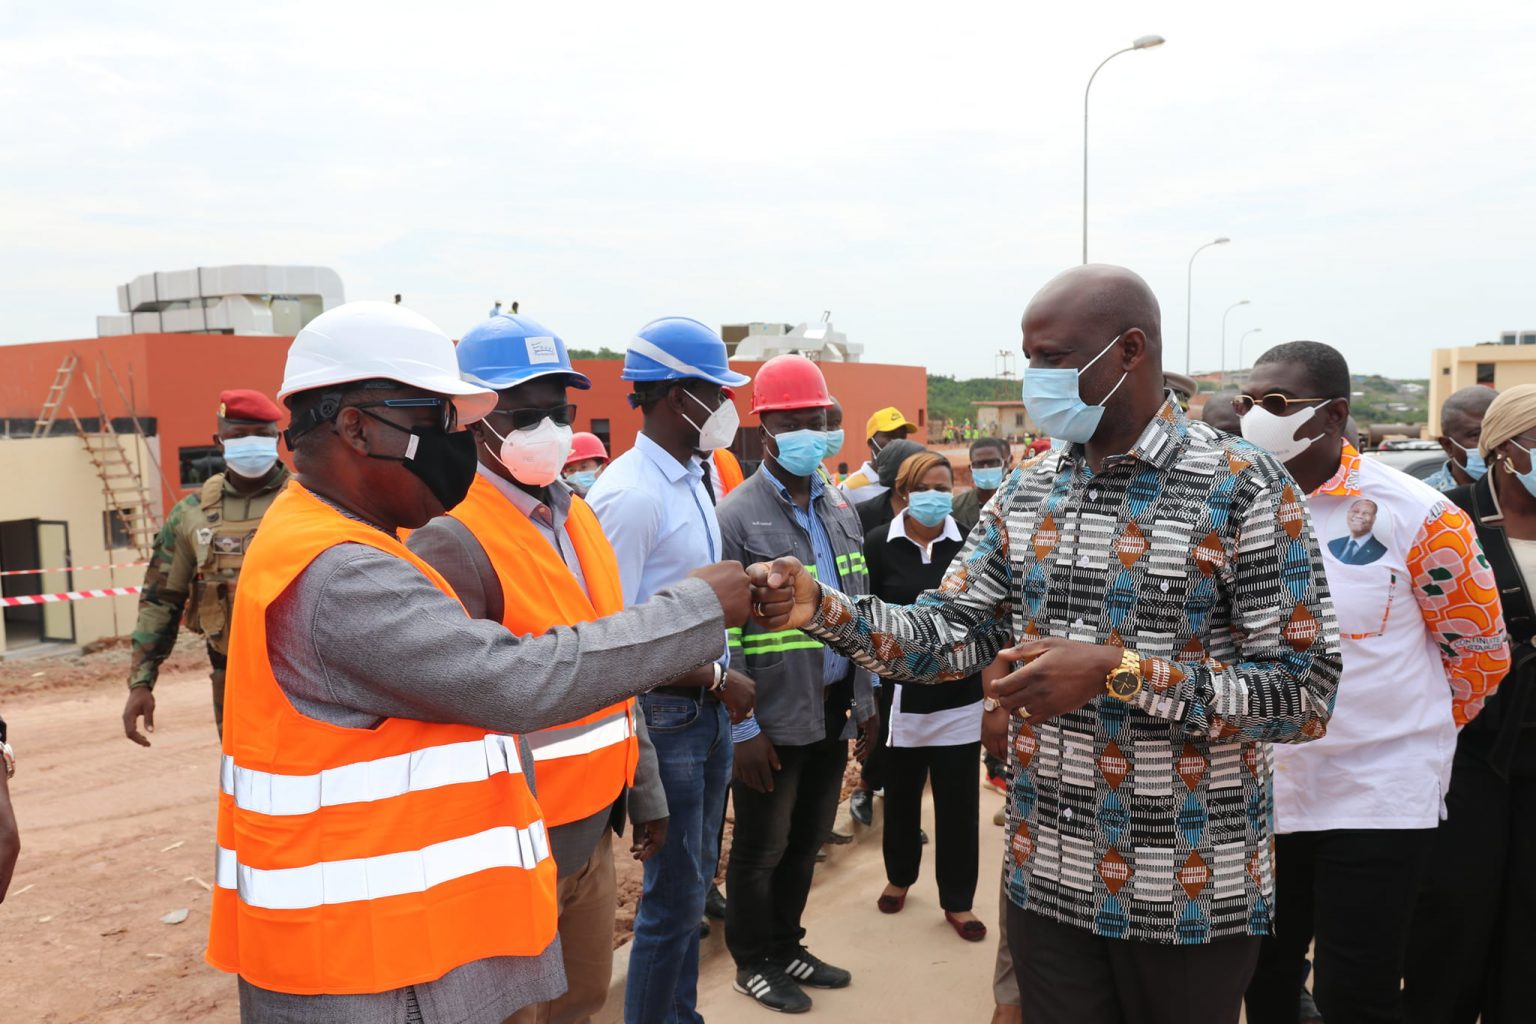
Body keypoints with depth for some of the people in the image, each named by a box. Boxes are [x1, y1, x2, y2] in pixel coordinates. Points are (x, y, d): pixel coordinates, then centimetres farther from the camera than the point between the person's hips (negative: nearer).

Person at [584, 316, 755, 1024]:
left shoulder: (694, 478, 7)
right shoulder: (629, 495, -19)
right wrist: (717, 680, -15)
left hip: (709, 708, 8)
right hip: (665, 716, -8)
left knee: (695, 880, 20)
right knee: (673, 893, 5)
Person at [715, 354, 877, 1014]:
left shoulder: (841, 508, 8)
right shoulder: (737, 516, -12)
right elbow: (721, 634, -14)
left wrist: (865, 700, 12)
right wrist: (743, 728, -15)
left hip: (833, 710, 6)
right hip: (774, 719, -6)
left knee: (806, 843, 20)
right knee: (761, 850, 11)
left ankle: (787, 946, 39)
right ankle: (754, 962, 31)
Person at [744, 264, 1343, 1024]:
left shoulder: (1243, 487, -12)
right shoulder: (1027, 492, 4)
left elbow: (1305, 692, -15)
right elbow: (952, 632, 0)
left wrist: (1119, 672, -25)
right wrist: (824, 611, -17)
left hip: (1190, 895, -4)